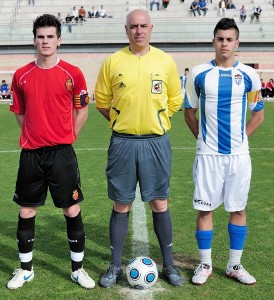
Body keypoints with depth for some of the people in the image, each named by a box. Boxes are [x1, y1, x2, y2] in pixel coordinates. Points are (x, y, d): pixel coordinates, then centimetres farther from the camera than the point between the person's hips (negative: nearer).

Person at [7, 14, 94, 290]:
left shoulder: (72, 74, -2)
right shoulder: (21, 75, 4)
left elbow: (81, 111, 6)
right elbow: (19, 112, 15)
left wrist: (67, 137, 0)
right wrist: (34, 135, 6)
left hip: (61, 152, -2)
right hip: (31, 153, 3)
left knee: (72, 210, 2)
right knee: (26, 211, 9)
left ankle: (78, 269, 20)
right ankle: (25, 269, 27)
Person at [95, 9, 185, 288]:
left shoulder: (165, 61, 3)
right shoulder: (113, 61, 1)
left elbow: (175, 100, 11)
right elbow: (101, 100, 8)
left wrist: (153, 119, 5)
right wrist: (122, 122, 4)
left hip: (156, 142, 0)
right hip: (122, 142, 0)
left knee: (159, 204, 7)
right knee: (121, 205, 7)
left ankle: (168, 264, 22)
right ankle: (115, 265, 20)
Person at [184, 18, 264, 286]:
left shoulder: (248, 75, 1)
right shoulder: (199, 74, 0)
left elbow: (258, 115, 10)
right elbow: (189, 111, 9)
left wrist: (240, 138, 3)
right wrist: (203, 137, 1)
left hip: (239, 154, 1)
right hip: (208, 154, -1)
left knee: (238, 209, 8)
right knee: (205, 209, 3)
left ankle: (235, 266, 23)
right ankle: (205, 265, 19)